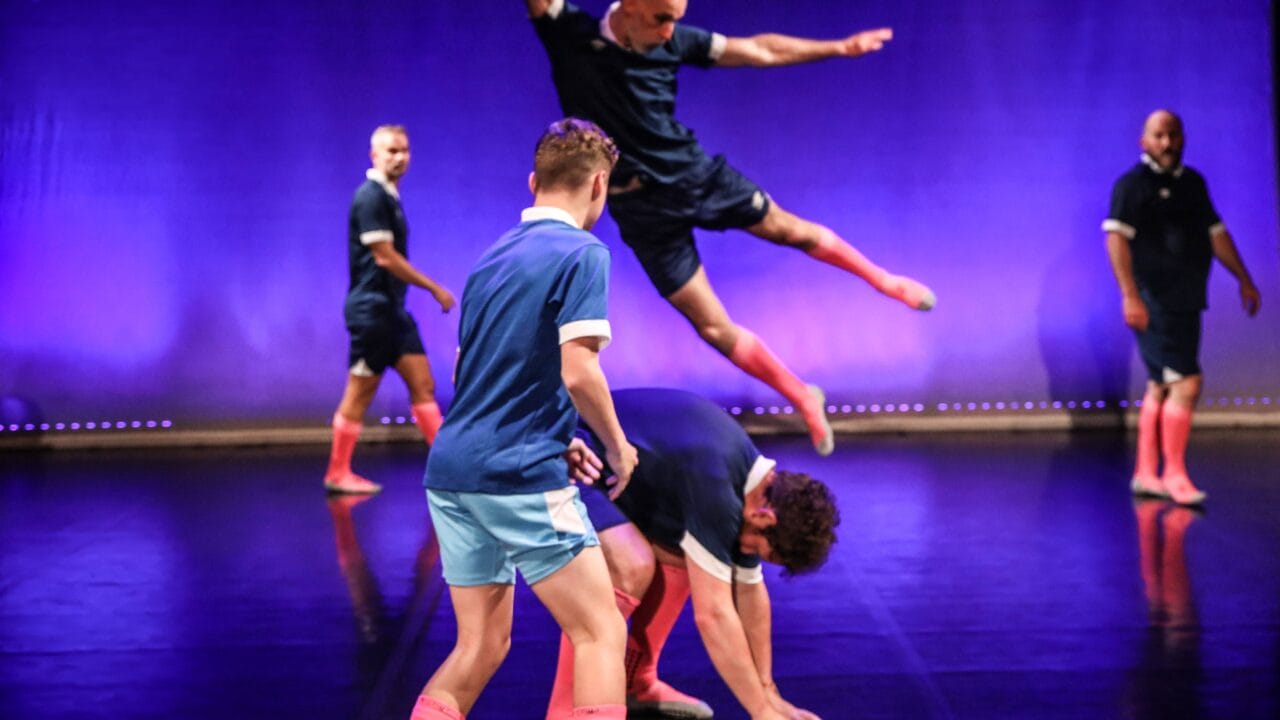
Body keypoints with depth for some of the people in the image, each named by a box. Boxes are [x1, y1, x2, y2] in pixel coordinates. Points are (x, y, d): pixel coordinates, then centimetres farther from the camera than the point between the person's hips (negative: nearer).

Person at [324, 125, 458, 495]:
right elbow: (385, 257, -19)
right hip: (371, 308, -9)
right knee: (360, 393, -1)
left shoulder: (389, 196, 14)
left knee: (422, 384, 7)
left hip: (392, 308, 9)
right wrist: (435, 289, -14)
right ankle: (337, 474, 9)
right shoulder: (370, 197, -14)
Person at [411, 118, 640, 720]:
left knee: (480, 645, 15)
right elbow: (578, 373, -17)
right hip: (521, 477, -8)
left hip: (451, 470, 8)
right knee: (601, 633, -1)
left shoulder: (489, 260, 16)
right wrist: (617, 446, 0)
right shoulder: (582, 254, -8)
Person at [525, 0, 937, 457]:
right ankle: (804, 399, 22)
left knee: (789, 229, 18)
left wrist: (840, 48, 5)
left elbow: (759, 51, 1)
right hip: (644, 207, -3)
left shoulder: (673, 42, -8)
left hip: (696, 173, 3)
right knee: (713, 328, 2)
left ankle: (885, 281, 45)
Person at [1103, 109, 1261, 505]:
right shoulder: (1132, 184, -7)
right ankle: (1174, 474, -6)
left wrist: (1244, 279, 22)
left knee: (1161, 387, 11)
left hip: (1186, 301, 8)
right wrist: (1130, 295, -24)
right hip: (1154, 302, -8)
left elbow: (1215, 233, 23)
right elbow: (1117, 238, -16)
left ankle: (1146, 474, 17)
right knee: (1186, 383, -13)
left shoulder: (1193, 183, 16)